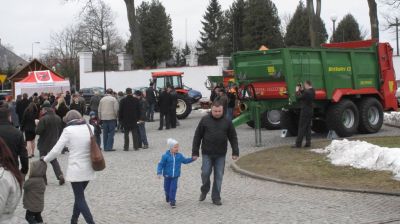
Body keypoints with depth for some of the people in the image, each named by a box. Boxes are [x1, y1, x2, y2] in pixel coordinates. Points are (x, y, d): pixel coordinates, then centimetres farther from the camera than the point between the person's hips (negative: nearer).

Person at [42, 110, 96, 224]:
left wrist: (45, 159, 8)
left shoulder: (68, 130, -8)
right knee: (79, 196, 19)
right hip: (89, 169, 5)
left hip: (76, 170, -5)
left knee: (80, 198, 3)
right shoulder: (90, 127, 4)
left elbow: (56, 150, -7)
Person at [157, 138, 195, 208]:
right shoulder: (165, 156, -13)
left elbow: (185, 160, 16)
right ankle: (167, 197, 42)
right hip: (167, 176, -1)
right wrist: (159, 173, -18)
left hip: (175, 176, 1)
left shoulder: (179, 155, 0)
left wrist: (192, 159, 8)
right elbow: (161, 164, -10)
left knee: (173, 188, -6)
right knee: (167, 188, 13)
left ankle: (172, 201, 3)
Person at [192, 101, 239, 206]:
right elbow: (197, 137, 2)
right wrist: (195, 152, -1)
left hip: (221, 155, 1)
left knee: (218, 176, 3)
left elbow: (233, 138, 7)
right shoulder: (205, 120, -1)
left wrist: (235, 152, -1)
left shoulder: (227, 122, 2)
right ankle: (204, 191, 25)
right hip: (207, 154, -1)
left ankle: (216, 198, 13)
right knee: (205, 173, -3)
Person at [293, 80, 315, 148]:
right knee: (308, 127, 13)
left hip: (305, 111, -9)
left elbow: (298, 98, -16)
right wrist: (302, 90, 9)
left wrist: (297, 91, -3)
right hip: (310, 111, 9)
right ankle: (308, 143, 13)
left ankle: (298, 144, -3)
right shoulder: (312, 91, 7)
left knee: (301, 128, -5)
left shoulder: (307, 92, -22)